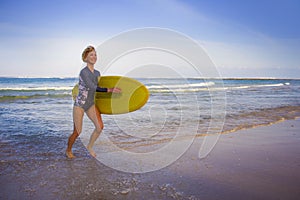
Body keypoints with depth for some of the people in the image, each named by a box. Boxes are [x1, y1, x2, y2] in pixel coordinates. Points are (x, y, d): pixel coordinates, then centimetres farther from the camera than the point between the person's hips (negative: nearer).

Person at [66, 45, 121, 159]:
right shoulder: (84, 72, -20)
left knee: (100, 127, -9)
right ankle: (68, 151, 30)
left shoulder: (97, 73, 4)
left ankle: (90, 146, 17)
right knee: (77, 132, 1)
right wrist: (110, 90, -30)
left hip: (91, 104, 6)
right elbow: (93, 87, -27)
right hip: (79, 105, -6)